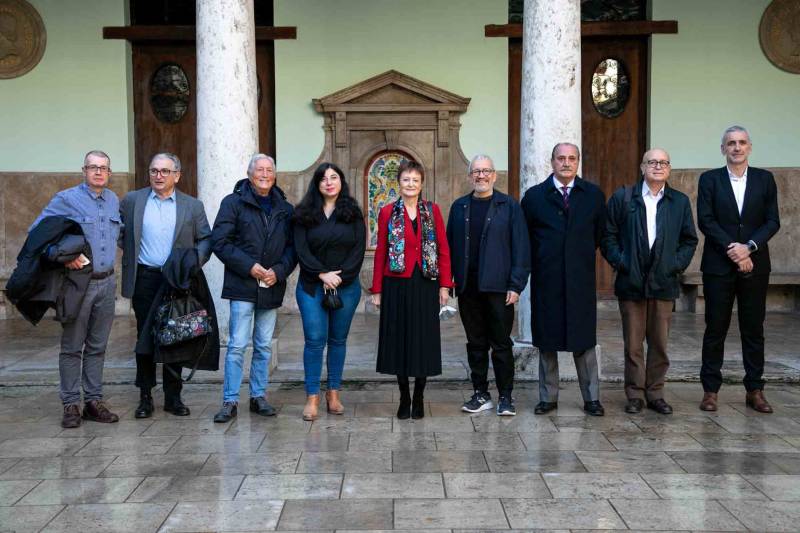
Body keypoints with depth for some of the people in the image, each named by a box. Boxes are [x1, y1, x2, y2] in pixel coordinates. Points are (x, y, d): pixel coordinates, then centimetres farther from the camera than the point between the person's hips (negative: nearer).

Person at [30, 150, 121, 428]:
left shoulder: (114, 200, 12)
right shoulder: (66, 199, -5)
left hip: (107, 282, 5)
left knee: (97, 347, 10)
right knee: (72, 347, 1)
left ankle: (94, 401, 17)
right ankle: (71, 405, 7)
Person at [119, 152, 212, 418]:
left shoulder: (192, 206, 5)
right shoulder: (132, 201, 6)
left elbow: (206, 239, 7)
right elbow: (117, 231, 14)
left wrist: (195, 260, -9)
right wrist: (129, 252, 1)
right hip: (144, 279, 0)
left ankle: (173, 396, 15)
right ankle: (145, 397, 14)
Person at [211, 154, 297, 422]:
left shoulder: (285, 209, 12)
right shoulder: (233, 203, 0)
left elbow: (293, 247, 10)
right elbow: (219, 241, -6)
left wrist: (279, 271, -8)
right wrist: (249, 267, -14)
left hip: (272, 287, 4)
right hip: (242, 286, -4)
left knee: (264, 346, 10)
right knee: (237, 345, -5)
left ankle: (258, 396, 20)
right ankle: (230, 401, 2)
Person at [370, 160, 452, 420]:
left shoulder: (432, 210, 5)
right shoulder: (388, 212, 3)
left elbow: (443, 249, 4)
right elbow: (380, 252, 3)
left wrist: (445, 285, -3)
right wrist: (377, 289, -1)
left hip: (426, 284, 1)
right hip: (397, 284, 0)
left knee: (423, 339, 4)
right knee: (399, 339, 5)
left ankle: (419, 397, 18)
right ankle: (404, 397, 18)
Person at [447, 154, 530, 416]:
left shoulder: (509, 206, 1)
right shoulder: (459, 207, 11)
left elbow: (520, 247, -4)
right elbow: (451, 245, 8)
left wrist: (516, 285, -11)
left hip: (498, 286, -3)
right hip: (468, 287, 3)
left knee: (501, 343, 3)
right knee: (476, 343, 10)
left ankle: (505, 396, 13)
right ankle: (481, 394, 20)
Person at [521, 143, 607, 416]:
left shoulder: (593, 194, 6)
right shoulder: (534, 196, 3)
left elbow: (600, 233, 11)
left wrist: (584, 255, 7)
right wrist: (539, 262, 3)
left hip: (581, 279, 0)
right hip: (546, 279, 0)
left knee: (584, 340, 5)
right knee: (546, 341, 6)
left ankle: (591, 398, 13)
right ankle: (548, 397, 16)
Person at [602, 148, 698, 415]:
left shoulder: (680, 201, 10)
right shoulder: (622, 197, 5)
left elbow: (689, 240, 11)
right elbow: (609, 236, 3)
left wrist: (677, 264, -2)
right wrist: (620, 262, -8)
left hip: (664, 282, 2)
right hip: (631, 281, -1)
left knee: (659, 343, 6)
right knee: (633, 343, 4)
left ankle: (655, 393, 18)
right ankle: (635, 394, 13)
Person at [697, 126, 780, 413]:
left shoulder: (765, 179, 7)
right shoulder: (709, 179, 3)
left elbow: (772, 221, 2)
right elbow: (705, 220, -5)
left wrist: (749, 247, -13)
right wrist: (731, 249, -13)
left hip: (755, 265, 2)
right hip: (719, 266, -1)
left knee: (754, 329, 7)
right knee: (715, 330, 3)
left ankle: (754, 391, 15)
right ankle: (710, 390, 10)